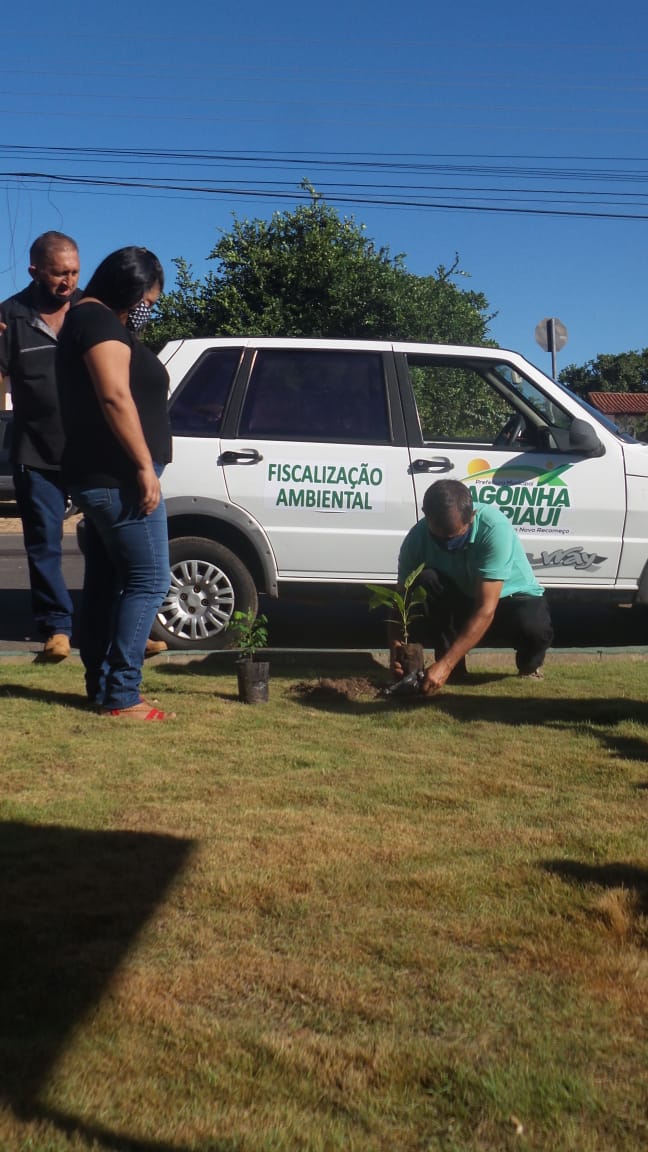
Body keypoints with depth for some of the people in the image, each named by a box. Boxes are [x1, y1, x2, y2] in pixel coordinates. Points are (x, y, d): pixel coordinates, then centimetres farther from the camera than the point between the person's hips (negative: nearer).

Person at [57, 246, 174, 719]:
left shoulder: (90, 319, 22)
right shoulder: (100, 320, -11)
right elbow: (115, 398, -21)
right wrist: (145, 466, -22)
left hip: (100, 477, 11)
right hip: (119, 476, -11)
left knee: (106, 583, 11)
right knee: (148, 581, -9)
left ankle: (101, 687, 17)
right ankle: (121, 696, -9)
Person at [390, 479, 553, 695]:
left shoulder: (495, 528, -35)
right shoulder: (417, 538, -24)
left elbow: (486, 609, -39)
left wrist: (445, 664, -45)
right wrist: (396, 650, -38)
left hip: (513, 596, -3)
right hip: (462, 597, 3)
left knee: (534, 629, -36)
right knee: (426, 580, -29)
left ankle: (529, 667, 1)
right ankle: (455, 665, -12)